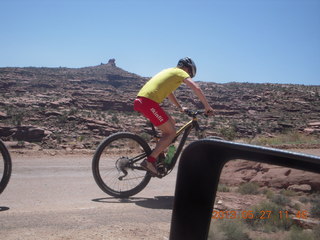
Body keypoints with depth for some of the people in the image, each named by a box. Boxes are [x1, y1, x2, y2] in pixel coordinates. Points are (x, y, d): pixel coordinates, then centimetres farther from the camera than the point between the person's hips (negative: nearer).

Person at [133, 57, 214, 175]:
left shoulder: (169, 71, 31)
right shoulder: (181, 72, 6)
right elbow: (196, 88, -7)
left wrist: (180, 107, 43)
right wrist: (207, 107, 0)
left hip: (140, 100, 9)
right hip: (148, 102, -9)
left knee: (171, 122, 21)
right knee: (171, 132, -1)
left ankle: (159, 154, 22)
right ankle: (149, 161, -7)